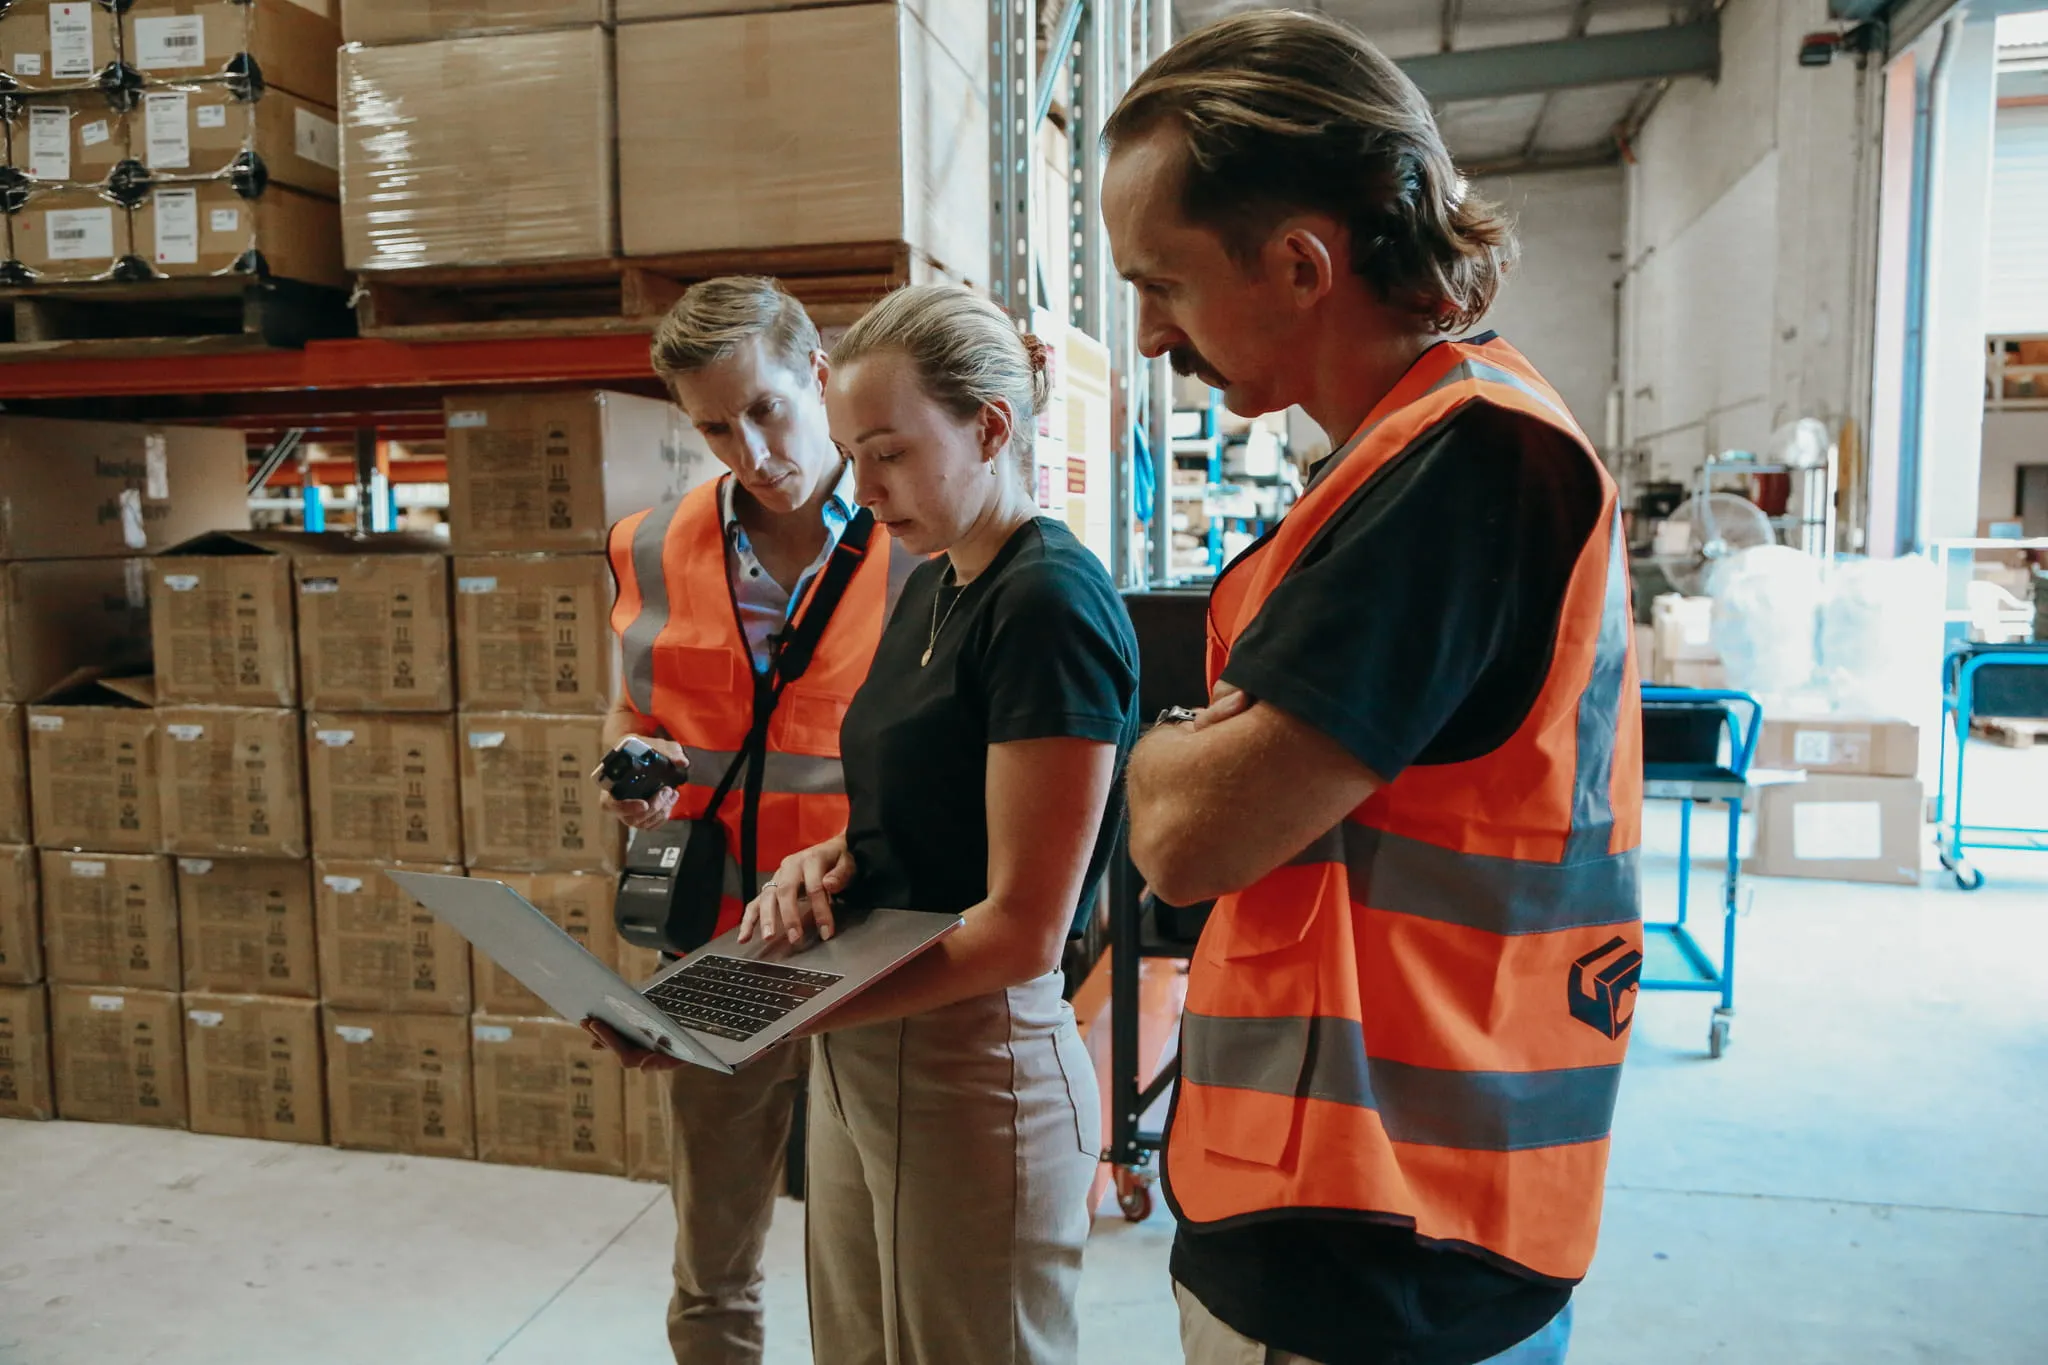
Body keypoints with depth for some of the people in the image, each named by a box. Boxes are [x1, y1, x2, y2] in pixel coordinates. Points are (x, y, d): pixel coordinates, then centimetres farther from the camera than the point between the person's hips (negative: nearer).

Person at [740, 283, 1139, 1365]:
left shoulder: (1051, 602, -18)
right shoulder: (932, 585, 9)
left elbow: (1023, 929, -20)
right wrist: (831, 859, -2)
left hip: (976, 1063, -8)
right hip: (859, 1055, 8)